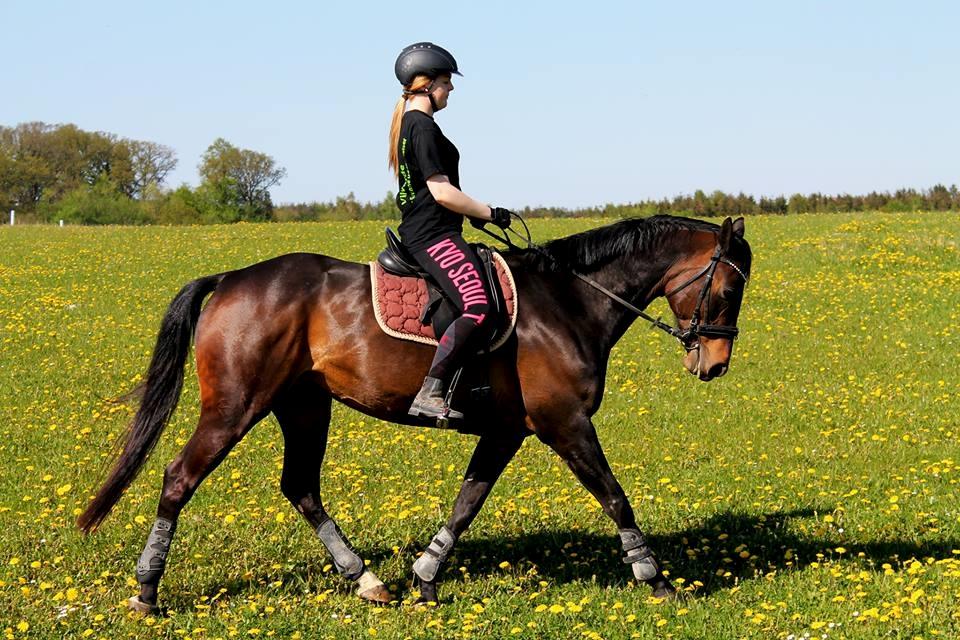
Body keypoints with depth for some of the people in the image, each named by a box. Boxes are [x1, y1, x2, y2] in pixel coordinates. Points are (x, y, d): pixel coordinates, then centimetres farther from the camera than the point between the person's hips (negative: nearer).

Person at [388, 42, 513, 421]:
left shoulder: (409, 124, 19)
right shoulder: (423, 126, -13)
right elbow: (442, 192, -19)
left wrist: (474, 213, 21)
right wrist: (488, 213, -9)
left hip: (420, 232, 12)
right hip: (433, 236, -12)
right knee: (477, 308, -27)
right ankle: (430, 394, -31)